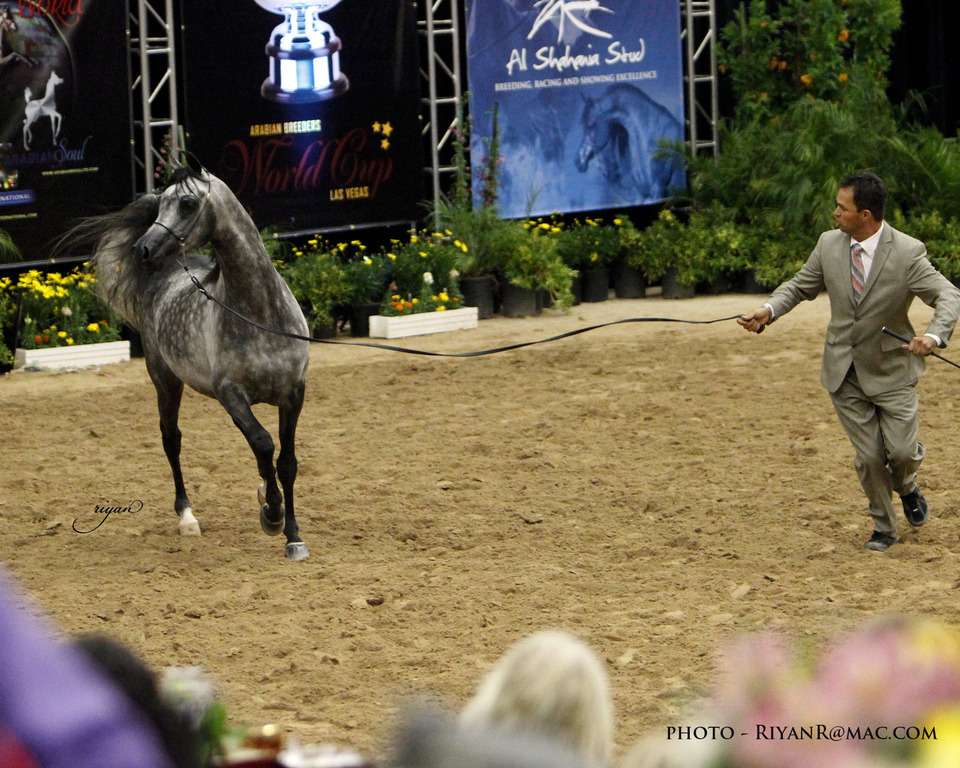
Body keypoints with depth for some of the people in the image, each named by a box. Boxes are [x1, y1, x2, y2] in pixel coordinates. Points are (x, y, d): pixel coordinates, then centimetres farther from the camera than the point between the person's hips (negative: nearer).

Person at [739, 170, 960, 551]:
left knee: (902, 451, -6)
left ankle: (906, 488, 31)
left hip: (890, 371, -3)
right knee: (868, 456, 3)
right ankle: (884, 527, 24)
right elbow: (800, 286, 8)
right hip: (845, 373, 3)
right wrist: (768, 310, -11)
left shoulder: (908, 252, -17)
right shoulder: (829, 245, -3)